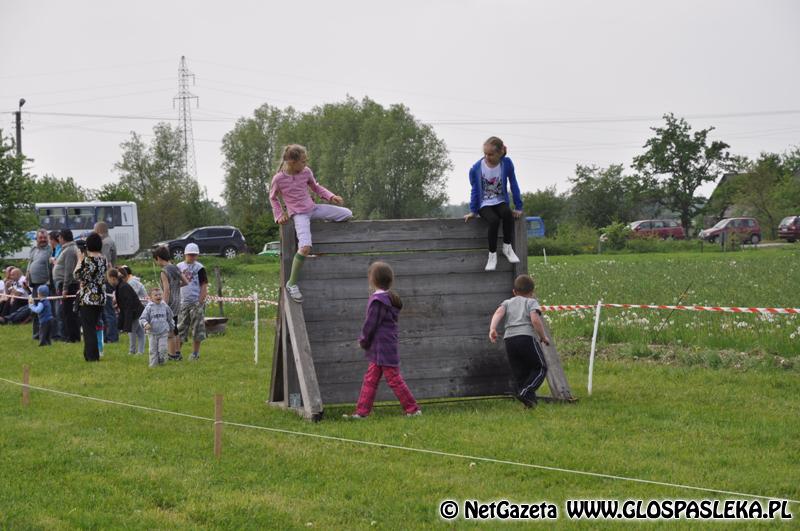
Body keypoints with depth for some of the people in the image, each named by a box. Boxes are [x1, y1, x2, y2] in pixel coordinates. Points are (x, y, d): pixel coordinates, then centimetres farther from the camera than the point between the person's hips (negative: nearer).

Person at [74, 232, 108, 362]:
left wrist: (80, 260, -2)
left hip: (88, 298, -7)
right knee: (93, 327, 16)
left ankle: (92, 356, -2)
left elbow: (78, 275, -13)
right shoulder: (104, 259, 6)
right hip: (101, 298, 7)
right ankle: (89, 354, 21)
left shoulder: (88, 260, -16)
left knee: (88, 328, -1)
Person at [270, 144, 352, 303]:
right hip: (298, 214, -5)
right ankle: (292, 283, -15)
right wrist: (279, 215, -4)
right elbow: (273, 198, 5)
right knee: (305, 247, -28)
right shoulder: (278, 179, -13)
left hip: (312, 208, 5)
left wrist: (331, 197, 1)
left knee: (347, 214, -2)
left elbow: (316, 187, 15)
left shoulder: (306, 172, -2)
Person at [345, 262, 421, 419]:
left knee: (394, 379, -3)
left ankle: (413, 409, 3)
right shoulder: (389, 298, 10)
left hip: (382, 348, -10)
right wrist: (364, 340, 15)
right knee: (370, 379, 11)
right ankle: (361, 412, 13)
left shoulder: (378, 301, -20)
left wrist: (363, 340, -1)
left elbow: (370, 325, -17)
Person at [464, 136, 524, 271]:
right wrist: (473, 211, -2)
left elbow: (513, 185, -1)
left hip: (500, 202, 1)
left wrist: (518, 207, -1)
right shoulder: (476, 169, -10)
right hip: (484, 205, -1)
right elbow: (475, 191, 0)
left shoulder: (507, 163, -9)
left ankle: (507, 247, -14)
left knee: (507, 213, -35)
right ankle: (492, 255, -17)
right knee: (494, 220, -34)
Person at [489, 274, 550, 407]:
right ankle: (525, 392, -12)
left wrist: (492, 329, -10)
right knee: (541, 368, 7)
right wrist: (544, 337, 6)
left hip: (509, 339, 4)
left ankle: (530, 401, 4)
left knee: (520, 374, 12)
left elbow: (498, 313, 3)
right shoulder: (531, 302, 13)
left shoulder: (507, 302, 24)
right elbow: (535, 320, -5)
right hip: (526, 337, -4)